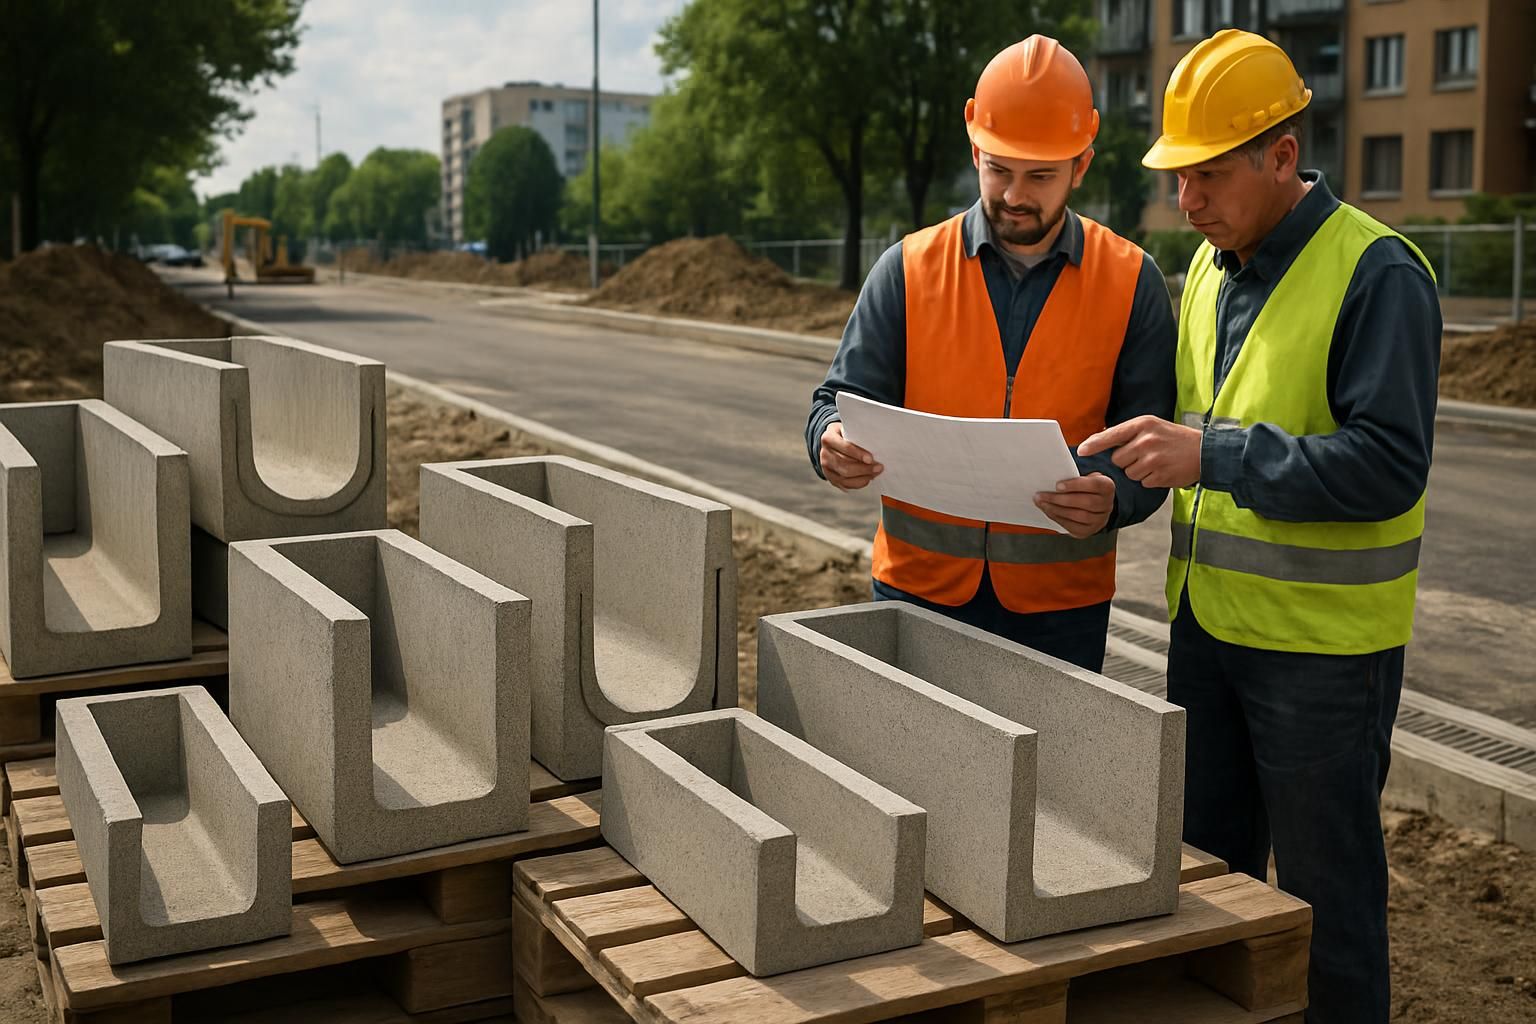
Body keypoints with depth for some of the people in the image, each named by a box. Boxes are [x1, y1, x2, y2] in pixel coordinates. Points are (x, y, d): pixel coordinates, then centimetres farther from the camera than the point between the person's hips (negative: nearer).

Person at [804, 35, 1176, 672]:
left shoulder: (1131, 282, -1)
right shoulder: (909, 269, 0)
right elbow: (844, 398, 2)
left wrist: (1112, 497, -24)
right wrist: (833, 444, -22)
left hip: (1061, 602, 0)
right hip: (919, 588, 1)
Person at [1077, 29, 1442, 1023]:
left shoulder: (1376, 271, -15)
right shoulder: (1210, 266, 9)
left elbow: (1389, 466, -24)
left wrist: (1212, 455, -28)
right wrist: (1154, 451, 4)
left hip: (1323, 642, -7)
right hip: (1208, 619, 8)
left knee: (1324, 886, 7)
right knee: (1203, 865, 19)